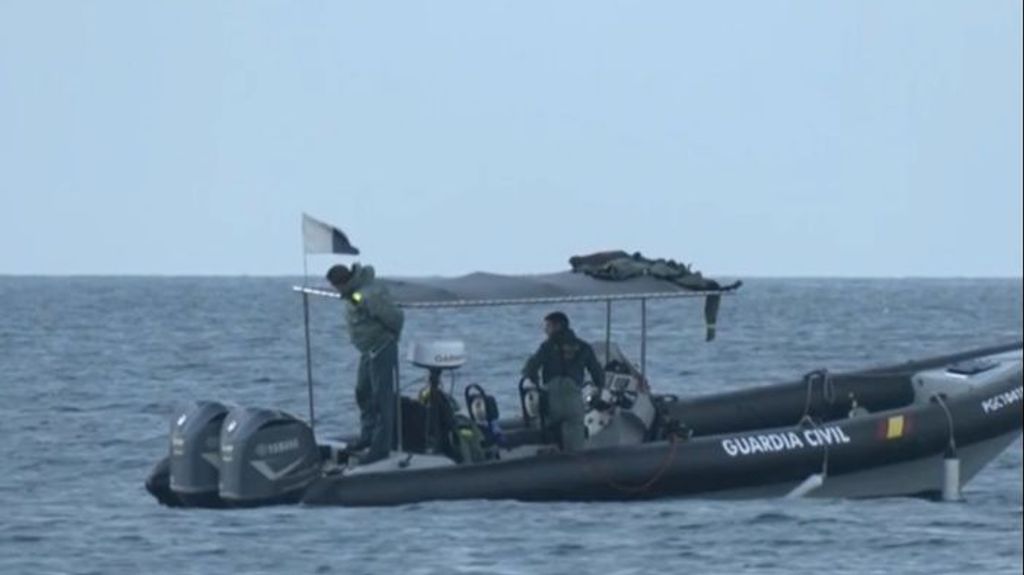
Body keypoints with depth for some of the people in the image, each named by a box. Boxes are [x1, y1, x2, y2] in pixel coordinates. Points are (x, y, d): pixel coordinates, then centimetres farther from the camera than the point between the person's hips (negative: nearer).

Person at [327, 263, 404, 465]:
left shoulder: (370, 295, -26)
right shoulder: (352, 294, 3)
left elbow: (396, 318, -22)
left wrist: (392, 336, -4)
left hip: (382, 350, -10)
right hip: (367, 351, 10)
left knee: (382, 399, -6)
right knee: (363, 393, 20)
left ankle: (380, 447, -3)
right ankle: (368, 437, 33)